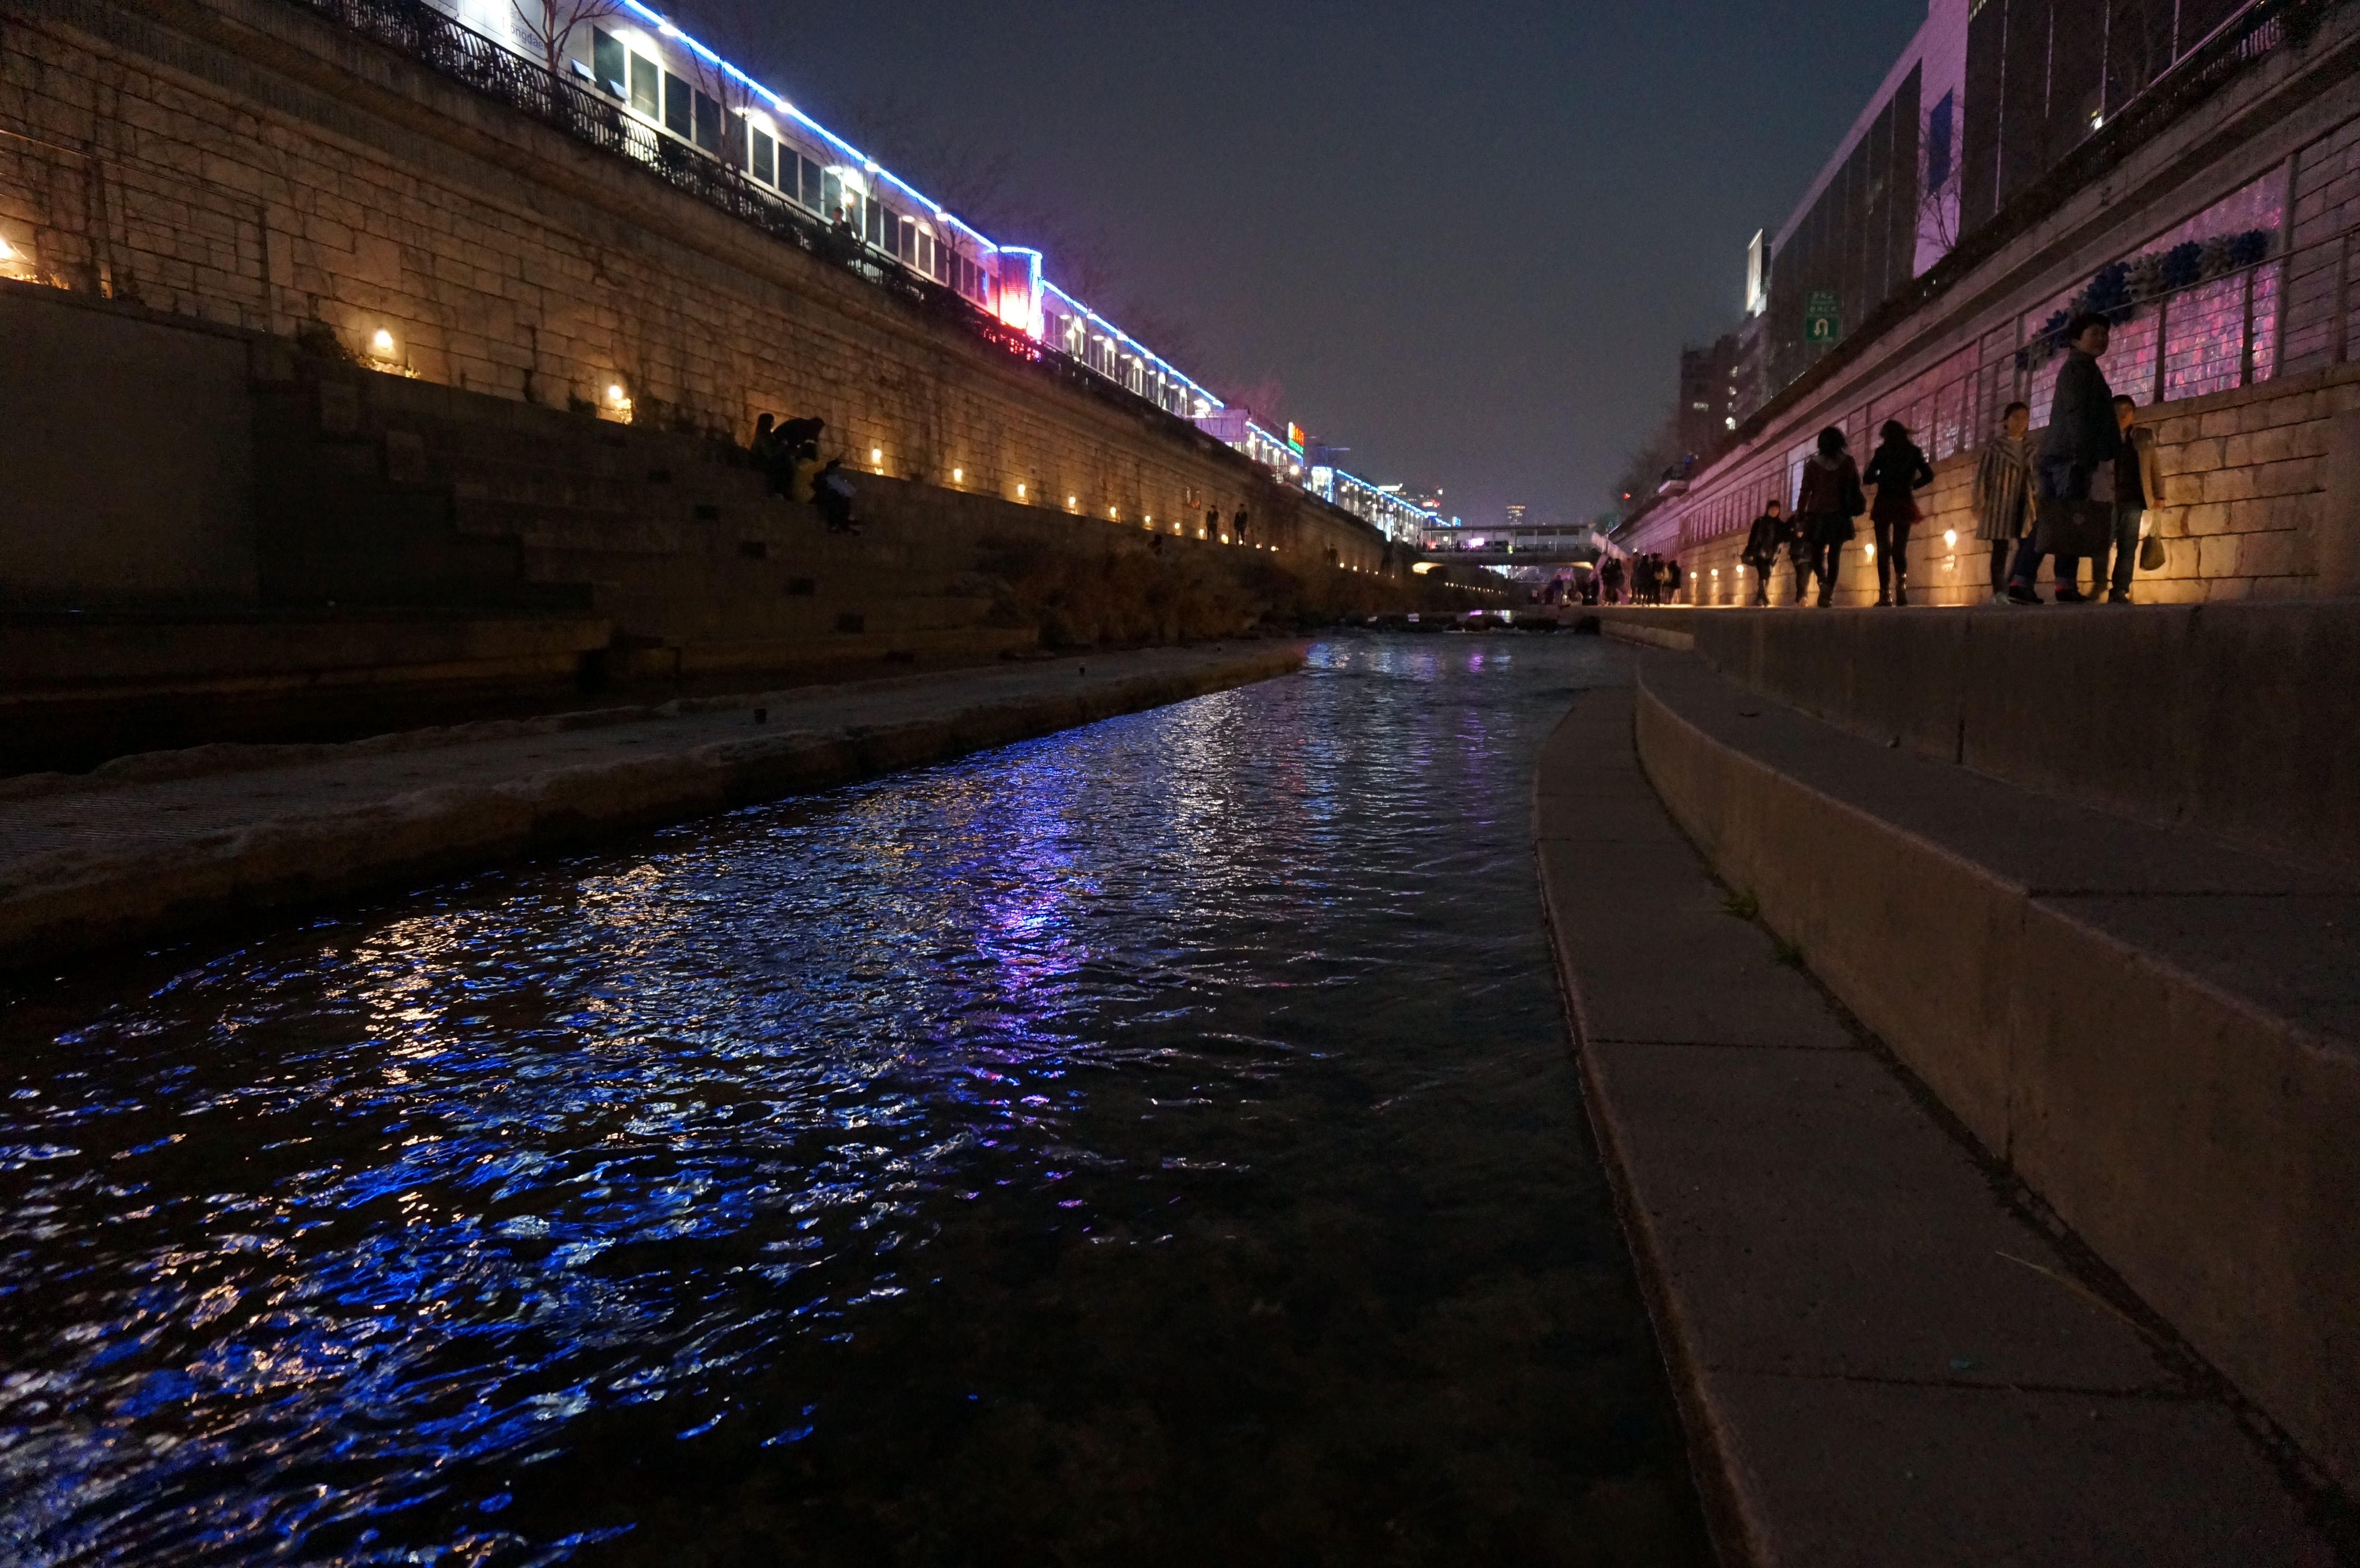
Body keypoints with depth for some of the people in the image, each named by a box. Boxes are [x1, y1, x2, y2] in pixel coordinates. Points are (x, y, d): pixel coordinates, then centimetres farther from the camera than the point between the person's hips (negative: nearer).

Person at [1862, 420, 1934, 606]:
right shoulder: (1913, 451, 6)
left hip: (1884, 504, -2)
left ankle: (1885, 594, -8)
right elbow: (1929, 476, 1)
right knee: (1900, 549, 5)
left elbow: (1867, 478, -2)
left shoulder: (1883, 452, 2)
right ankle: (1901, 581, -23)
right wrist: (1911, 485, 17)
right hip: (1904, 505, 2)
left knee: (1883, 550, 1)